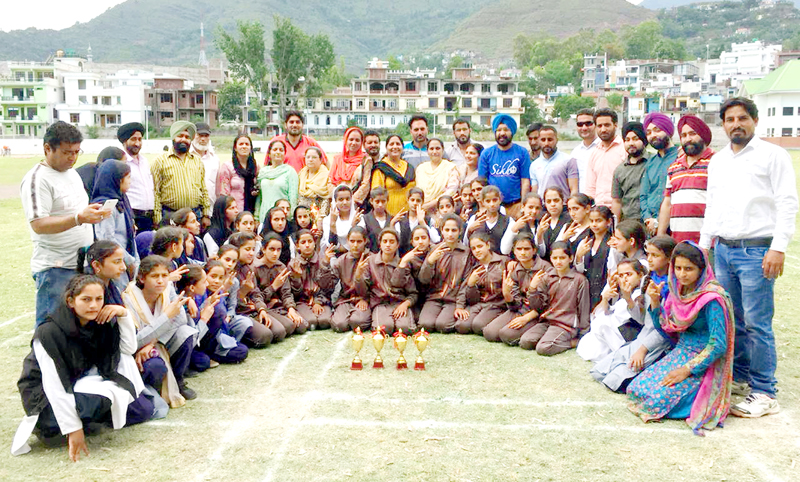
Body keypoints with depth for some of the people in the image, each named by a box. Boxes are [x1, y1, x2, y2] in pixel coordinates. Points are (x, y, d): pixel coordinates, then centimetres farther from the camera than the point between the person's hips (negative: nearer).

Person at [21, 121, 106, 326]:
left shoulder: (72, 173, 15)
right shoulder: (37, 179, -12)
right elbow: (38, 224, -21)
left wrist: (95, 214, 11)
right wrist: (79, 219, -31)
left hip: (83, 264, 8)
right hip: (55, 269, -8)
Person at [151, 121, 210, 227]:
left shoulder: (198, 161, 17)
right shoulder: (160, 161, 3)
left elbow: (204, 190, 16)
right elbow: (155, 192, -2)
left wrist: (206, 215, 9)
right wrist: (157, 219, -9)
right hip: (169, 217, -3)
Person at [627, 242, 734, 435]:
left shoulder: (712, 298, -20)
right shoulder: (677, 291, 3)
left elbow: (718, 345, -21)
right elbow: (666, 329, 12)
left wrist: (687, 370, -21)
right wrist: (655, 302, -3)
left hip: (703, 363, -8)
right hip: (679, 353, 8)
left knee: (659, 399, -22)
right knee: (636, 388, -6)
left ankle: (702, 396, 4)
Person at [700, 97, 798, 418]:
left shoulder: (773, 155, -1)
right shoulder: (717, 161, 17)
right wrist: (703, 245, 18)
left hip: (756, 250, -6)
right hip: (723, 250, 6)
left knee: (757, 323, -7)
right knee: (731, 320, 10)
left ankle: (764, 394, 1)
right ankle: (739, 376, 25)